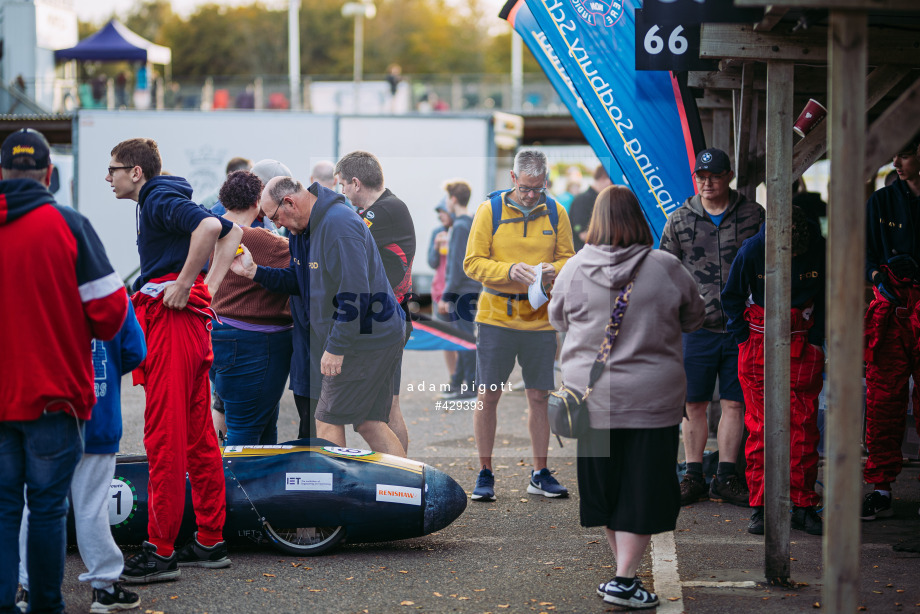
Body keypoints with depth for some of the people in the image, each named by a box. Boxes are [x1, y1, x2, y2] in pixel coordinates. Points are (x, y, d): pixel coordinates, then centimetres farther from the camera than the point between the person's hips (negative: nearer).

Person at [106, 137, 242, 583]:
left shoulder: (158, 200, -9)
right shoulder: (161, 201, 20)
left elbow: (209, 227, -28)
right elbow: (231, 233, 27)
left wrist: (184, 284, -20)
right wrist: (209, 288, 17)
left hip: (171, 319, -10)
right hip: (192, 321, 10)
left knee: (163, 439, -8)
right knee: (198, 436, 12)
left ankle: (160, 551, -7)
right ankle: (210, 542, 17)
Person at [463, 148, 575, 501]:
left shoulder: (555, 213, 5)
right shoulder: (490, 210, -3)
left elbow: (568, 258, 10)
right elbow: (472, 263, -5)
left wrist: (554, 271, -13)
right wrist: (510, 271, -20)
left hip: (540, 319, 2)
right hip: (495, 316, -2)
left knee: (539, 396, 6)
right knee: (487, 396, 0)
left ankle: (540, 475, 16)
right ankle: (485, 475, 10)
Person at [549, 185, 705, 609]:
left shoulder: (574, 268, -5)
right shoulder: (666, 268, -8)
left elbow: (557, 319, 12)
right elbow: (694, 318, 7)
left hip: (590, 397, 2)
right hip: (652, 399, -2)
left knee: (605, 489, 15)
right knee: (641, 491, 4)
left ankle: (625, 572, 25)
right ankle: (624, 579, 0)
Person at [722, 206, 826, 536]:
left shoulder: (821, 250, -10)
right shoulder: (752, 251, -13)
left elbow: (827, 297, 6)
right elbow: (731, 297, 1)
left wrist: (816, 340, 1)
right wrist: (746, 339, -3)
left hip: (803, 347, 1)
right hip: (759, 344, -1)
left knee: (804, 425, -1)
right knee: (760, 426, -2)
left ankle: (802, 506, 6)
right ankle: (760, 506, 4)